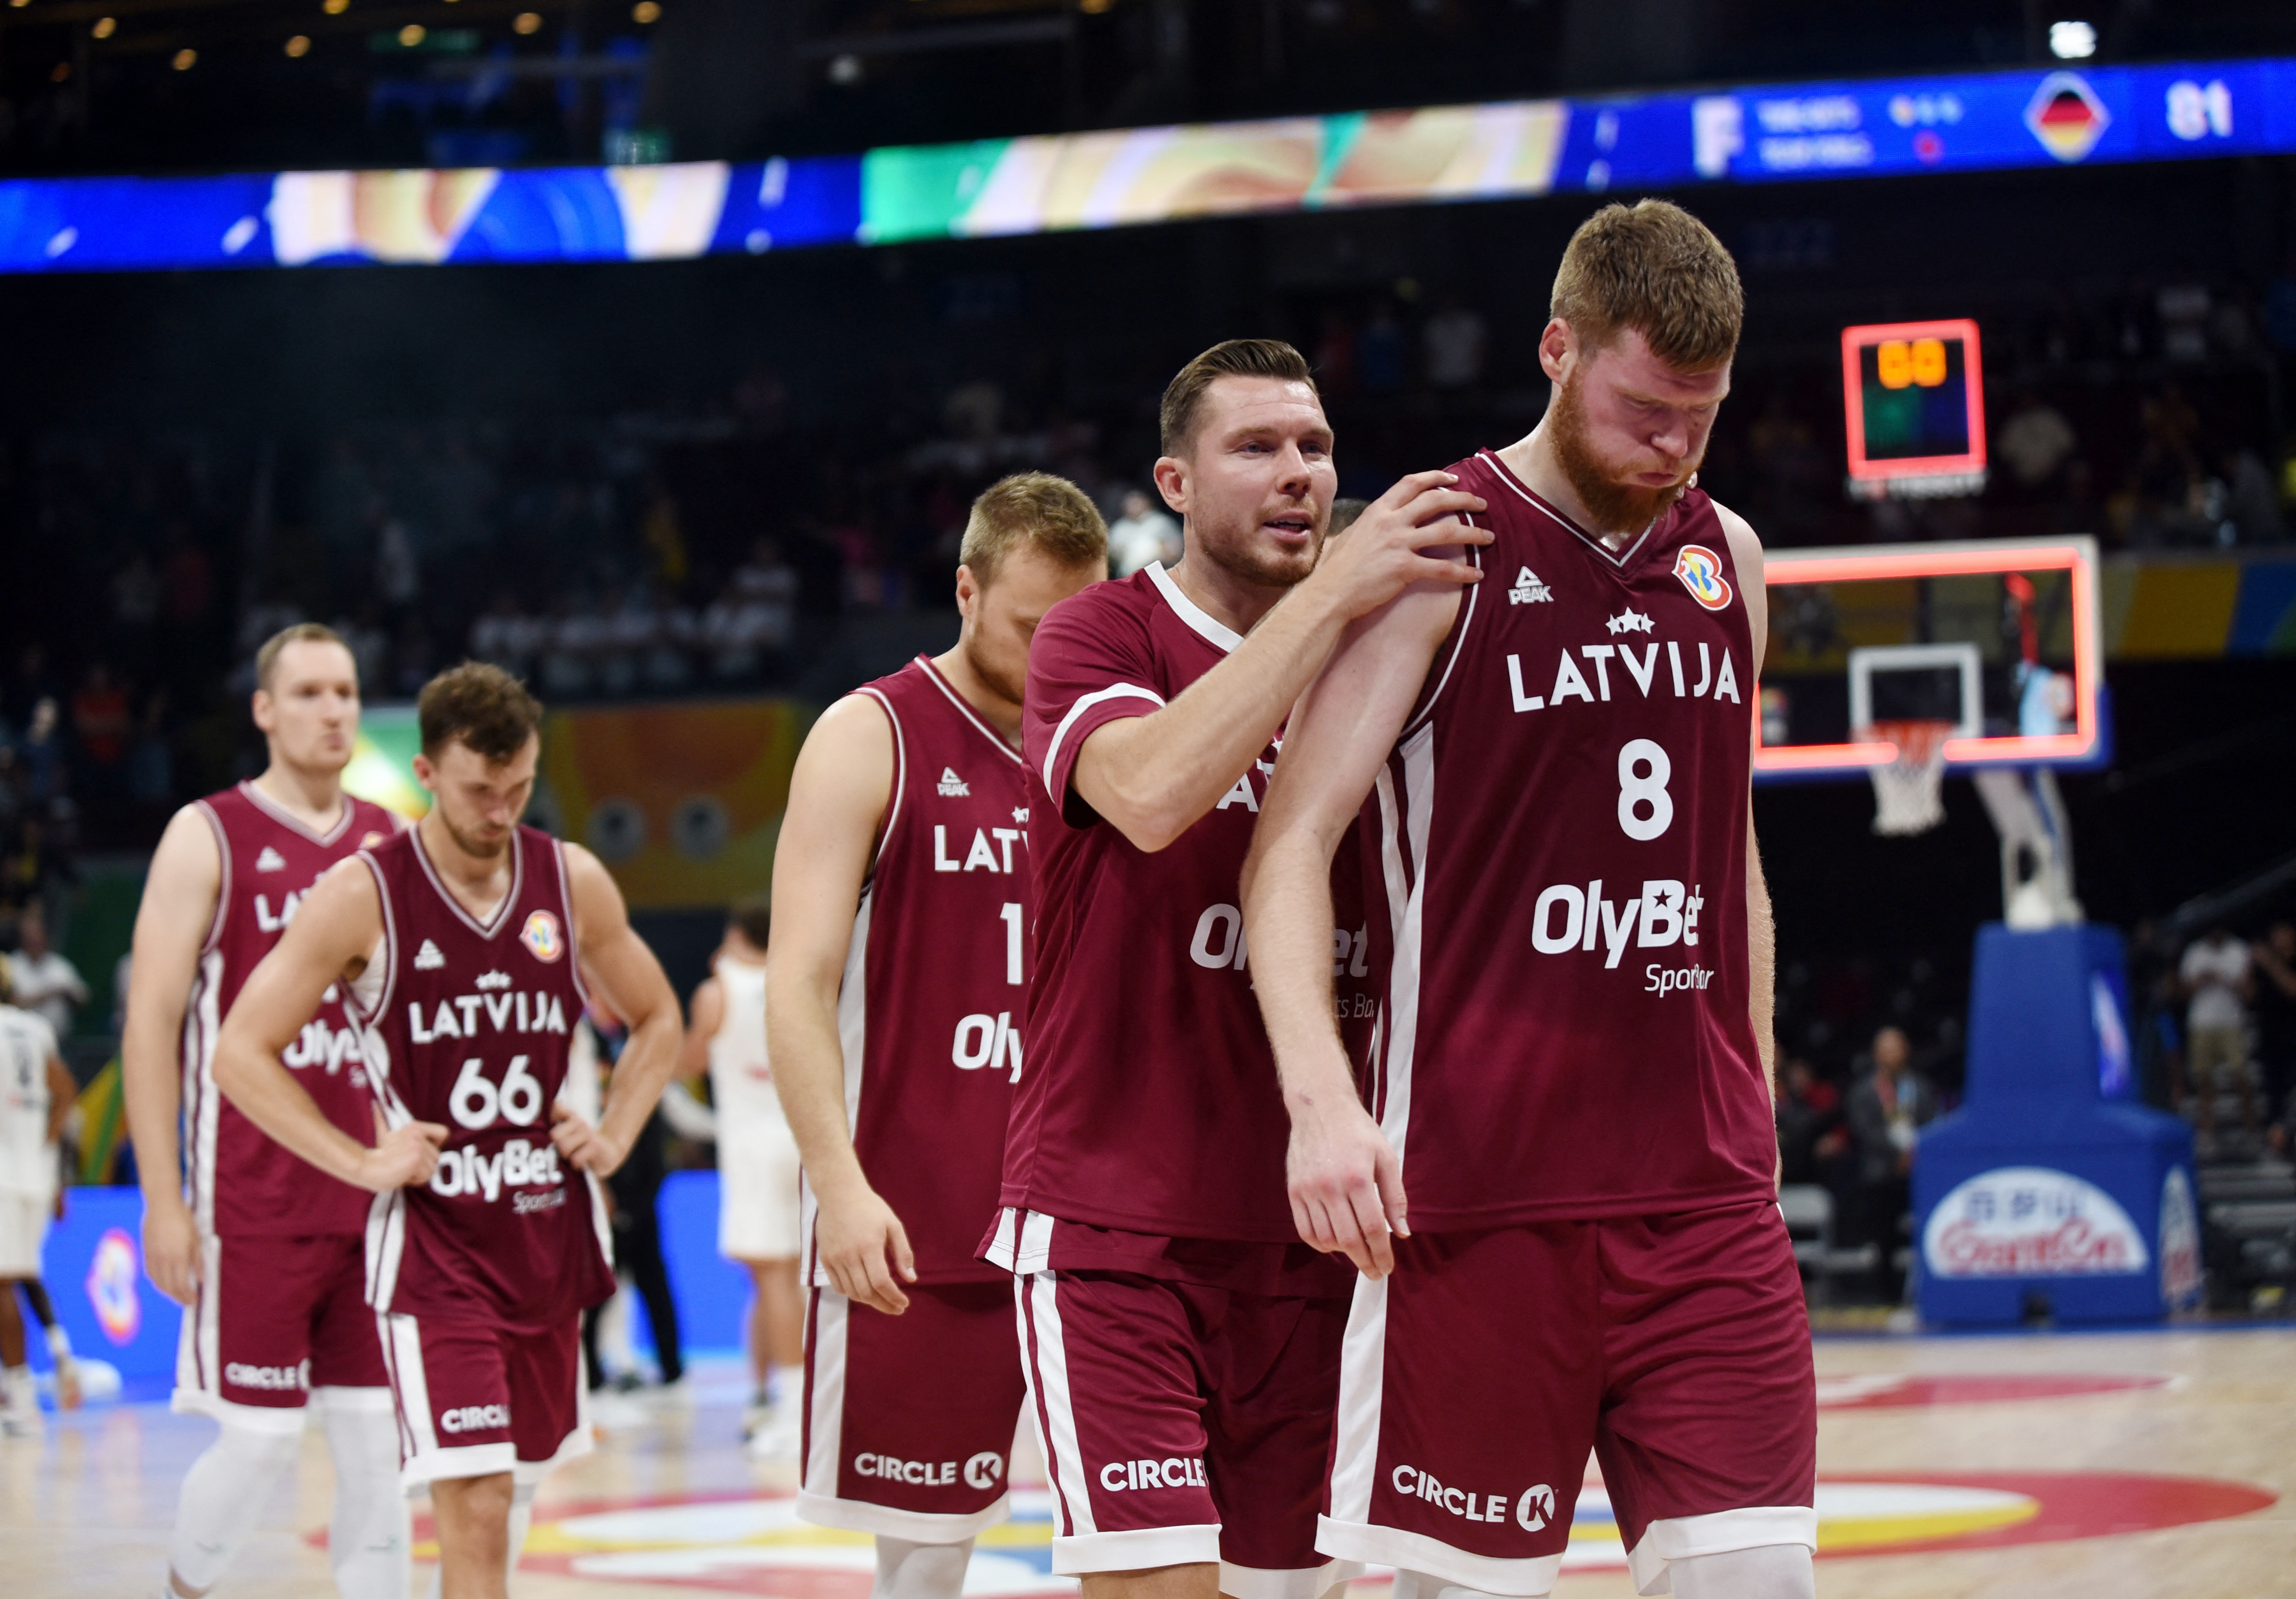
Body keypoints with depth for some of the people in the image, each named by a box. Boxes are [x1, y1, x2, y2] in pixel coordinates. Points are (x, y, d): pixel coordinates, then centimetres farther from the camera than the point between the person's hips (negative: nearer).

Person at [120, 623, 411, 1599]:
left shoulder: (395, 846, 11)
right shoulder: (209, 837, -2)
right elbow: (151, 1025, -5)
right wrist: (163, 1201, -11)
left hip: (375, 1195, 4)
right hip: (253, 1204, -4)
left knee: (377, 1441, 2)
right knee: (262, 1436, -3)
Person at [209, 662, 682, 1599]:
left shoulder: (574, 883, 2)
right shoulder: (362, 896, -10)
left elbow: (656, 1020, 19)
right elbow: (241, 1054, -7)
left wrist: (614, 1137, 4)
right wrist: (361, 1163, -13)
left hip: (549, 1229, 5)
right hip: (432, 1239, -5)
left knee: (517, 1486, 13)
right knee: (474, 1503, -15)